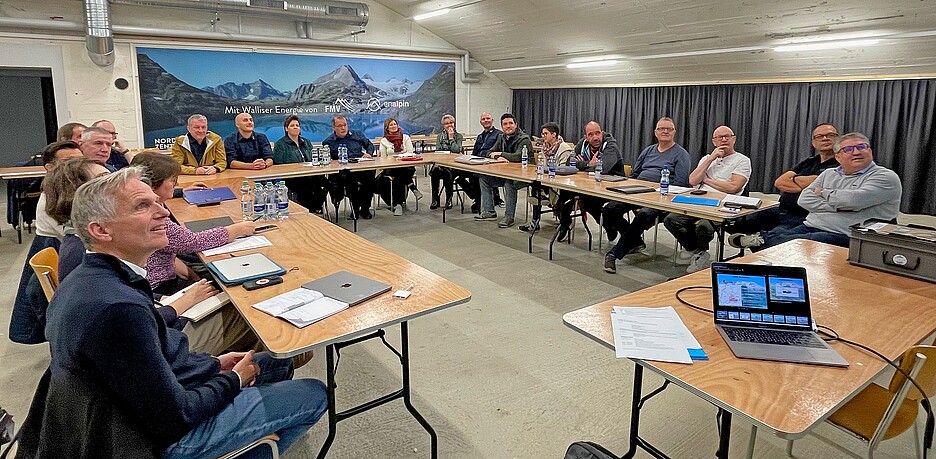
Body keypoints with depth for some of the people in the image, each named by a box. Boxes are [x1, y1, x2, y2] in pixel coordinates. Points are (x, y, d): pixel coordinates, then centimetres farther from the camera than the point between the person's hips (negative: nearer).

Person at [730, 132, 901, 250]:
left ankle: (763, 238, -21)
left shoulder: (886, 177, 3)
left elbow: (853, 200, -16)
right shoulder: (829, 174, 22)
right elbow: (804, 199, 6)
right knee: (776, 234, -23)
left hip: (842, 236, -6)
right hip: (809, 227, 7)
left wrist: (824, 193, 3)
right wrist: (838, 204, -8)